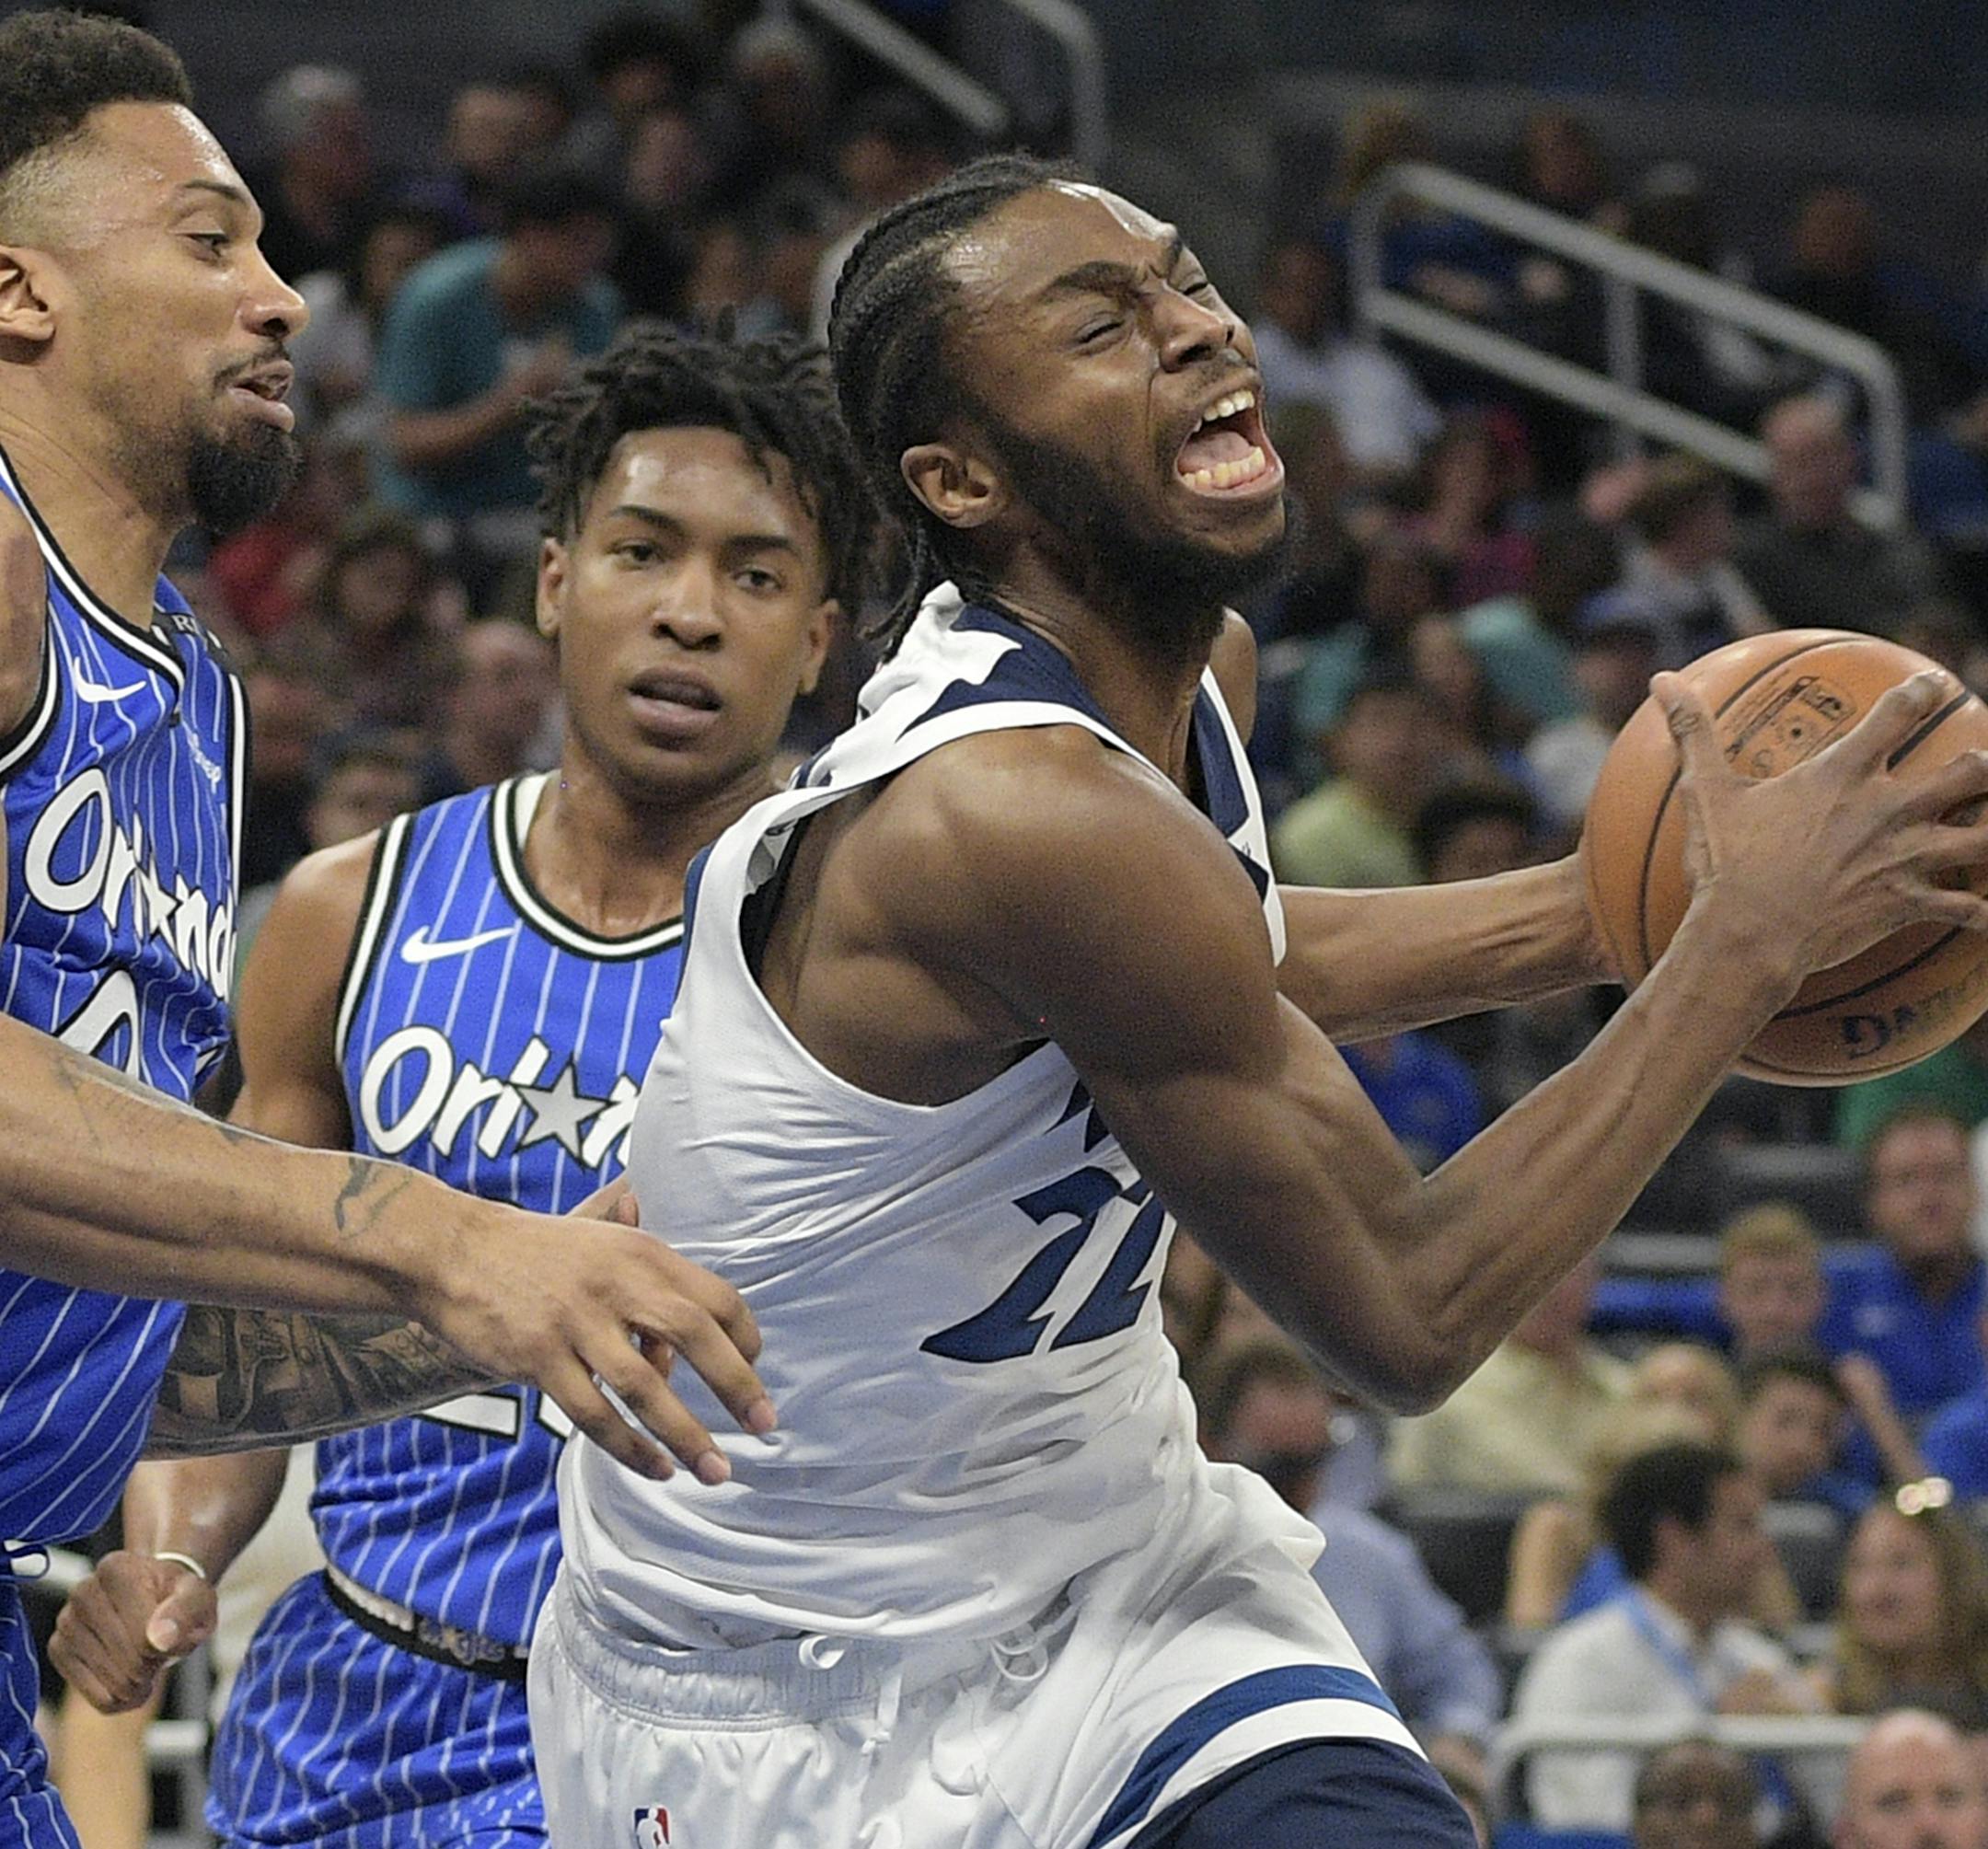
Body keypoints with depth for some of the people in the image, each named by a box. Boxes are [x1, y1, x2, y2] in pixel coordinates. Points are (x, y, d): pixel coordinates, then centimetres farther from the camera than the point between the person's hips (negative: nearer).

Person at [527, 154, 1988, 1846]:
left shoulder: (1192, 674, -1)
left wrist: (1612, 911, 12)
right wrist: (1747, 944, -17)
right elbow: (1408, 1316, -22)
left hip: (1108, 1558, 7)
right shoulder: (1022, 805, -28)